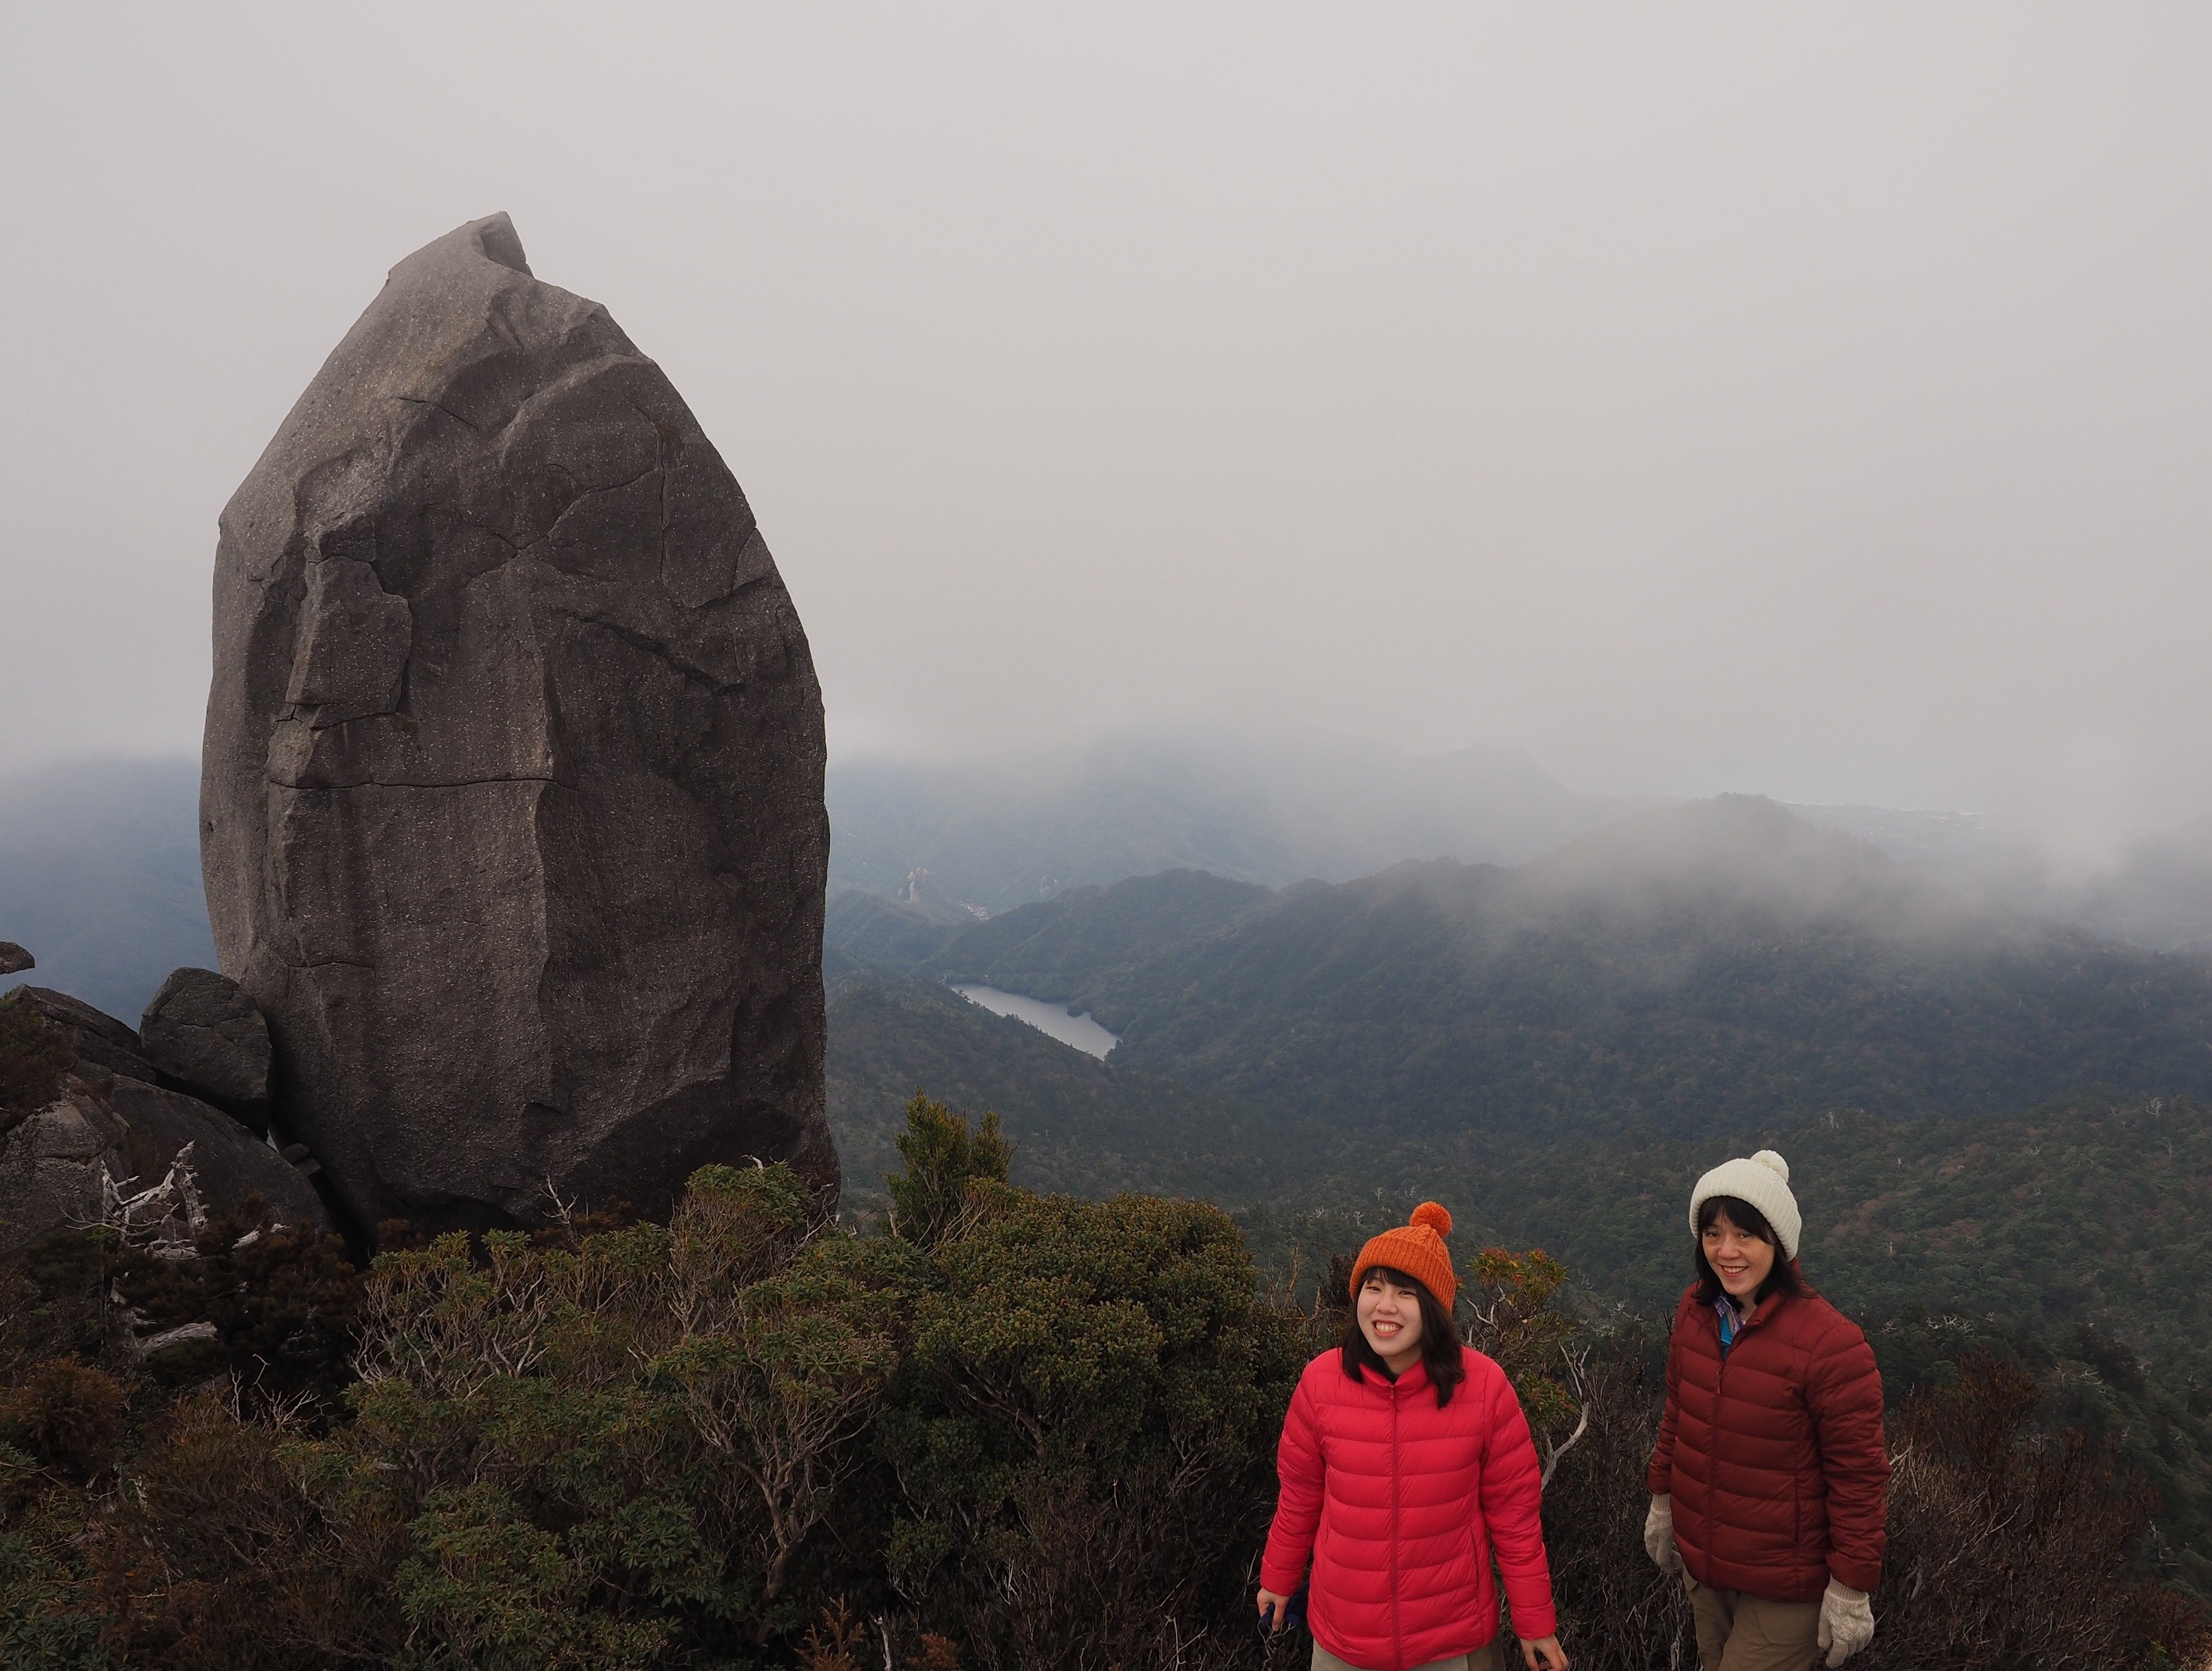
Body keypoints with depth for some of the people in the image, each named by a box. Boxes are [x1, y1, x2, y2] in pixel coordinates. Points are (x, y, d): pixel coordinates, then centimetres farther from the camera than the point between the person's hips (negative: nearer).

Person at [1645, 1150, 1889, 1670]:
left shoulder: (1830, 1343, -23)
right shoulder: (1695, 1311, -4)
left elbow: (1859, 1476, -18)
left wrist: (1851, 1588, -14)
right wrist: (1663, 1501, 17)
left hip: (1785, 1588, -6)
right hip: (1702, 1564, 6)